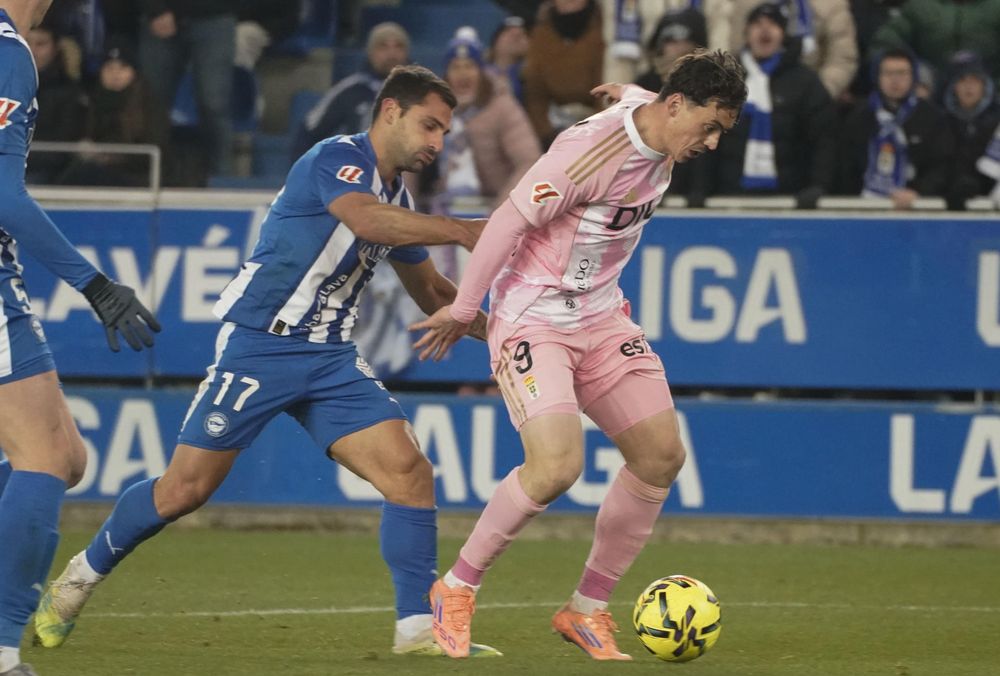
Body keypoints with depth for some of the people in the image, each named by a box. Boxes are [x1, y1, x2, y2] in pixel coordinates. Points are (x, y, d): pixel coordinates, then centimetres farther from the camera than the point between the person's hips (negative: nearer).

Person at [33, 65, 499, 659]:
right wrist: (459, 230, -39)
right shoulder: (336, 159, -14)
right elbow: (366, 219, -36)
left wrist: (490, 326, 11)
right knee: (185, 489, -3)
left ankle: (419, 627, -8)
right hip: (258, 347, -7)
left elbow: (429, 290, 25)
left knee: (411, 473, -11)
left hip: (331, 359, 7)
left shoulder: (398, 196, 12)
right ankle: (83, 575, 20)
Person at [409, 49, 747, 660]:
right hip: (533, 322, -9)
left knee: (662, 455, 1)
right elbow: (509, 221, -20)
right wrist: (463, 311, -12)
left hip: (600, 318, 9)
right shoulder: (593, 149, -25)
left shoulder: (663, 150, 1)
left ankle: (589, 609, 14)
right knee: (557, 466, -23)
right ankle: (456, 591, -1)